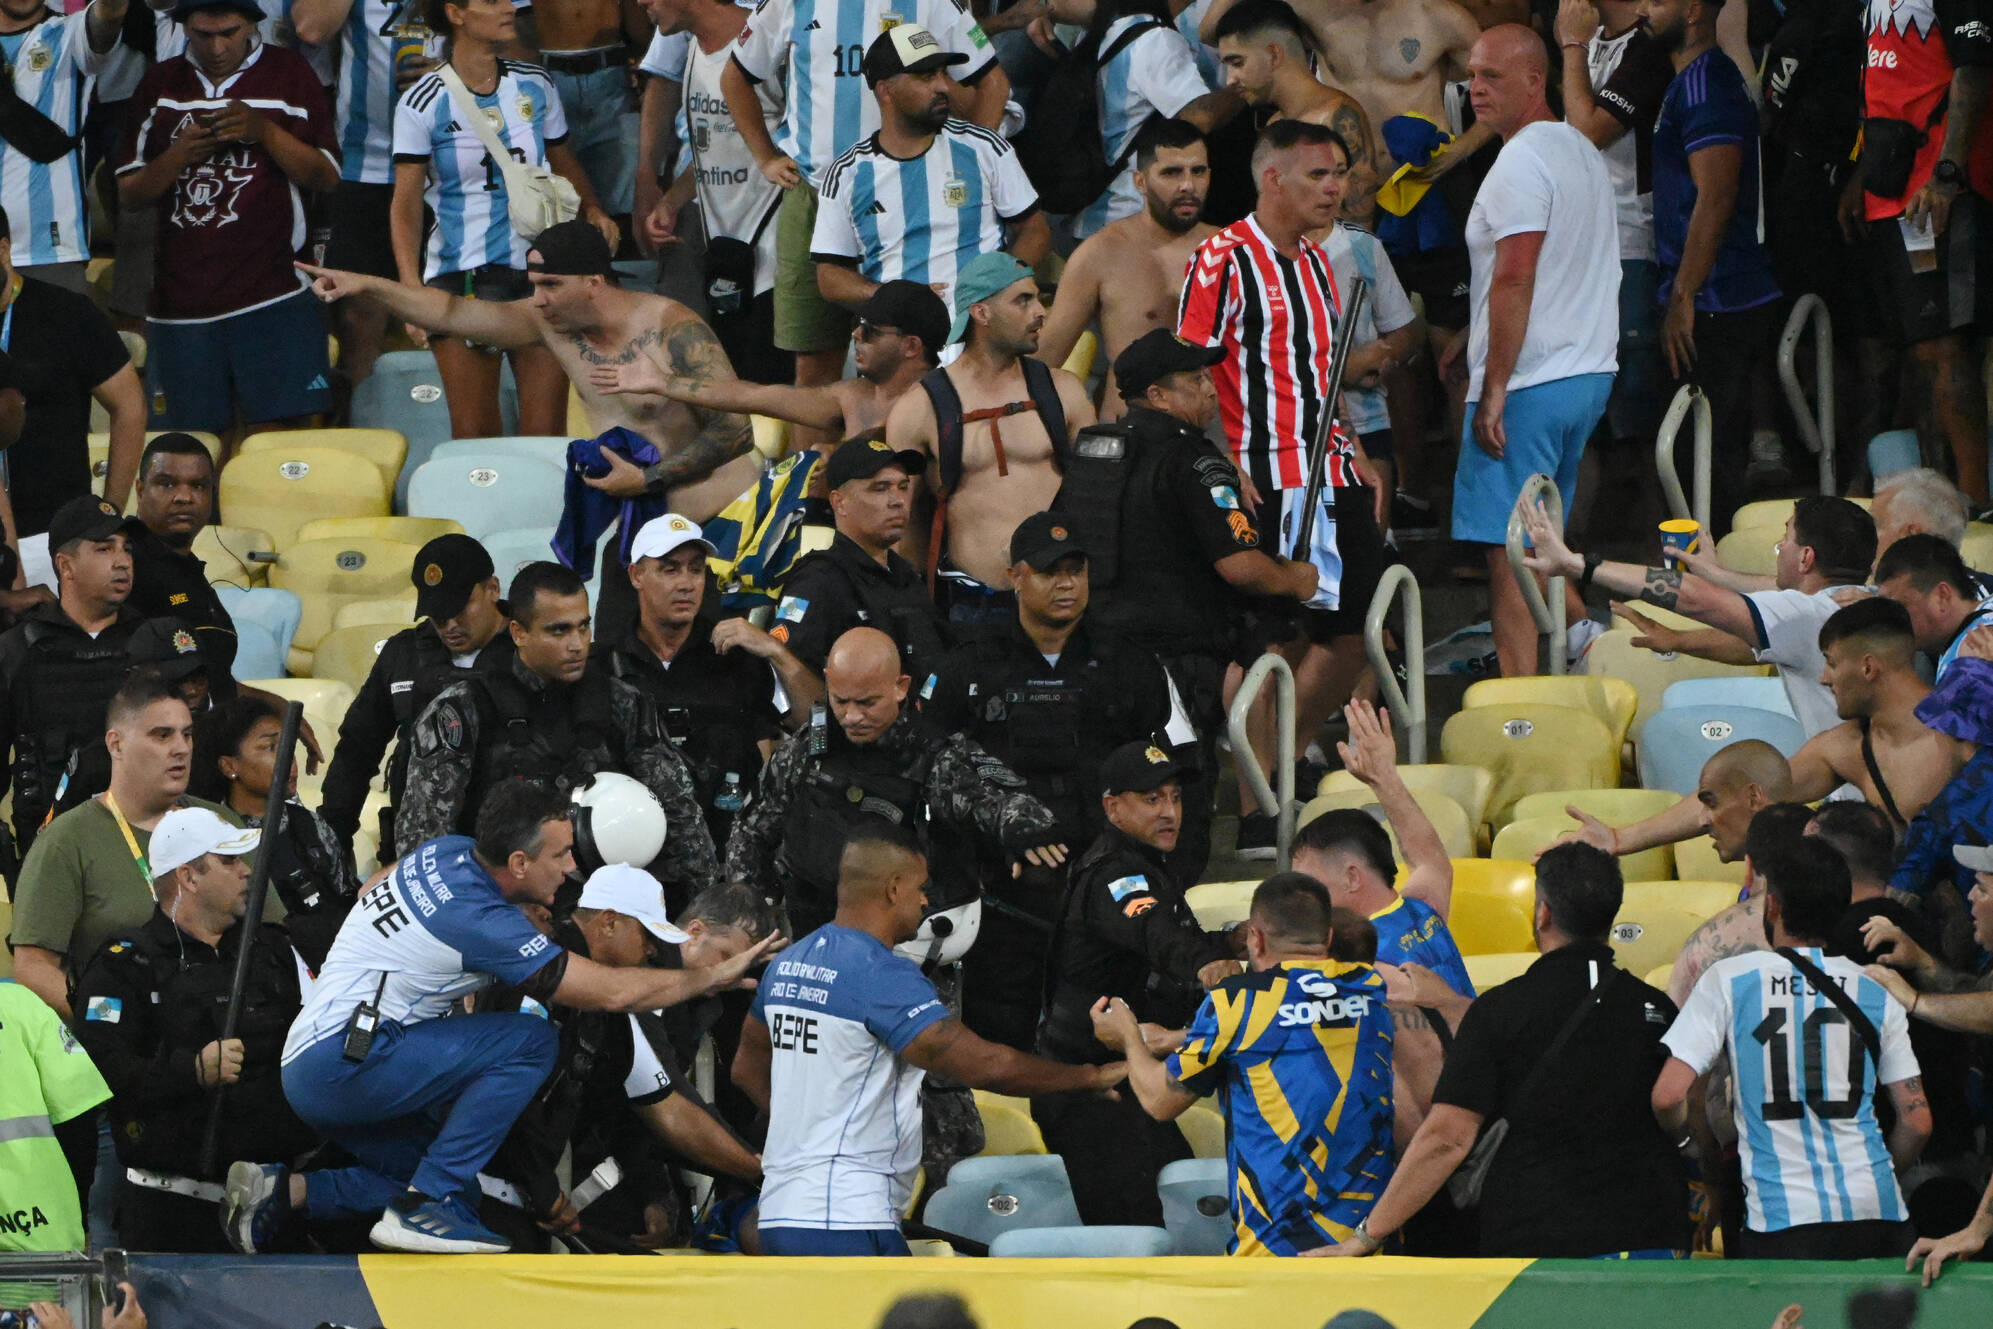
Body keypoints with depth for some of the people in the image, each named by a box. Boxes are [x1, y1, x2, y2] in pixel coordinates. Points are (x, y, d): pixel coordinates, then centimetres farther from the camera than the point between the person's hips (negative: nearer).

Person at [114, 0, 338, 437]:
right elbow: (129, 193, 12)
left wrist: (265, 131, -13)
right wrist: (179, 156, -8)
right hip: (180, 299, 3)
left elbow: (327, 177, 2)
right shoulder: (161, 84, 13)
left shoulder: (289, 74, 6)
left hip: (271, 298, -3)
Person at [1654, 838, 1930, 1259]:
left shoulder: (1729, 980, 2)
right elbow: (1917, 1121, 8)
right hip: (1879, 1216, 2)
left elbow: (1668, 1096, -4)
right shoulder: (1875, 992, 9)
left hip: (1782, 1220, -2)